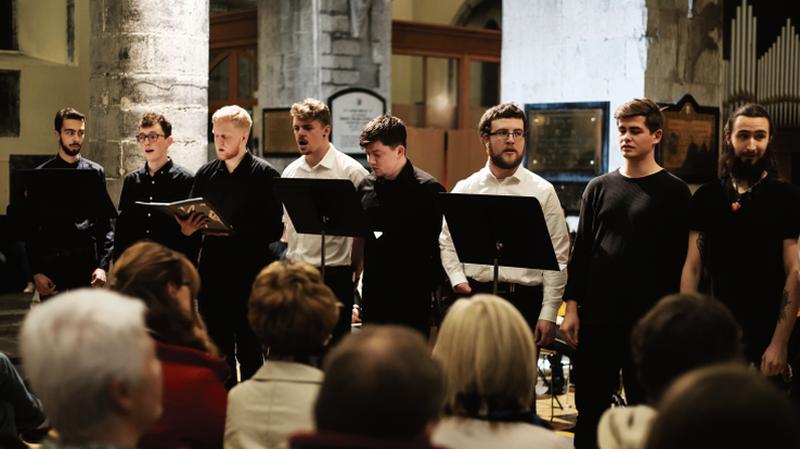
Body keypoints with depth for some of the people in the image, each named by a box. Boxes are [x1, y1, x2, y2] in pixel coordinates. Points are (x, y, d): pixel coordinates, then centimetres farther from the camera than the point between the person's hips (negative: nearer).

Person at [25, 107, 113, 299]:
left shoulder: (96, 172, 7)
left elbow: (105, 225, 5)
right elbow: (32, 228, 4)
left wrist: (103, 265, -5)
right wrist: (36, 272, -3)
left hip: (88, 262, 1)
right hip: (51, 264, 0)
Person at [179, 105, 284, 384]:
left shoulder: (264, 175, -3)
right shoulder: (206, 174, 12)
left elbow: (274, 230, -10)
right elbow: (189, 221, 16)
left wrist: (233, 232, -20)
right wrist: (186, 228, -7)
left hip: (249, 273, -5)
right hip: (212, 271, 5)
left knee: (249, 351, 1)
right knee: (217, 349, 10)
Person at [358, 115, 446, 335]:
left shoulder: (428, 189, -9)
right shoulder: (366, 186, 7)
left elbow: (441, 244, -8)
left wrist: (432, 286, -9)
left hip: (412, 293, -5)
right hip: (373, 292, 5)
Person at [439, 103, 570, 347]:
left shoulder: (543, 191, 1)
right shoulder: (465, 189, 8)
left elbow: (557, 258, -1)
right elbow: (447, 242, 13)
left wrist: (548, 315, -6)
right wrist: (458, 280, -4)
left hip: (525, 299, -1)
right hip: (474, 295, 2)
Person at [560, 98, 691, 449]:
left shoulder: (673, 192, -1)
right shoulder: (598, 188, 10)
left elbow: (680, 259, -4)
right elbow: (581, 250, 10)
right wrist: (572, 307, 4)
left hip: (648, 319, -3)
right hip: (596, 316, 4)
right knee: (589, 408, 8)